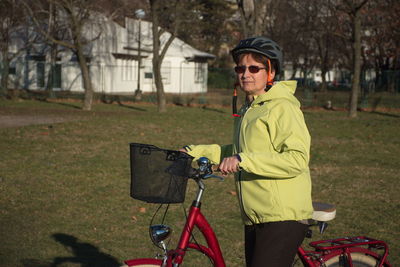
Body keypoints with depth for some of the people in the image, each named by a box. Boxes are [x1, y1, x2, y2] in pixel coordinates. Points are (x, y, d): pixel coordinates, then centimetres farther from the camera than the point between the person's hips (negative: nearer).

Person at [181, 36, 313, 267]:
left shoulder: (283, 107, -12)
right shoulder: (248, 110, 18)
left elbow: (297, 159, -23)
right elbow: (236, 152, 29)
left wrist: (243, 160, -26)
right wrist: (198, 152, 19)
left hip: (283, 219, -9)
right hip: (255, 219, 9)